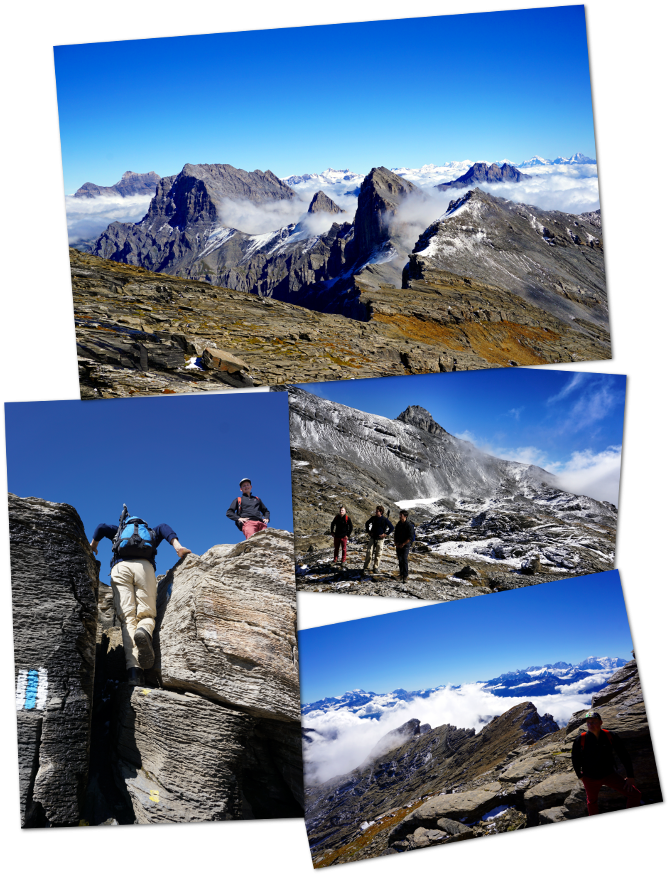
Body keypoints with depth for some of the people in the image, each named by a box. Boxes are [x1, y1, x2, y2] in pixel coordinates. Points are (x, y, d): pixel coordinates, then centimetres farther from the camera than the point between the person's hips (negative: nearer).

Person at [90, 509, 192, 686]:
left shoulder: (119, 532, 37)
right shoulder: (150, 534, 34)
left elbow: (102, 527, 19)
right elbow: (163, 528, 12)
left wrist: (93, 546, 35)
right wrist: (177, 546, -2)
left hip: (120, 568, 0)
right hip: (144, 567, 0)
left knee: (128, 619, -9)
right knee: (147, 615, 2)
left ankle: (133, 667, -33)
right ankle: (144, 631, -40)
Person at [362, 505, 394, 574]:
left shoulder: (385, 520, -8)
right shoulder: (373, 518, 2)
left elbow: (391, 527, -3)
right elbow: (367, 523, 20)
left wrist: (386, 534, -7)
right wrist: (368, 531, 10)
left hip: (380, 539, -2)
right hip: (372, 538, 3)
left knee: (378, 554, 4)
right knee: (369, 553, -3)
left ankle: (375, 568, 15)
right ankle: (366, 567, 4)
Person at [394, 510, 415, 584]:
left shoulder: (409, 525, -13)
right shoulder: (398, 524, 7)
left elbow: (410, 537, -15)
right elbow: (395, 534, 16)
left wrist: (403, 544, -15)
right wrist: (396, 543, 2)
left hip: (405, 545, -6)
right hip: (398, 545, 6)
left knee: (404, 559, -15)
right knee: (400, 560, 12)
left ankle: (405, 577, -15)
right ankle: (402, 573, 26)